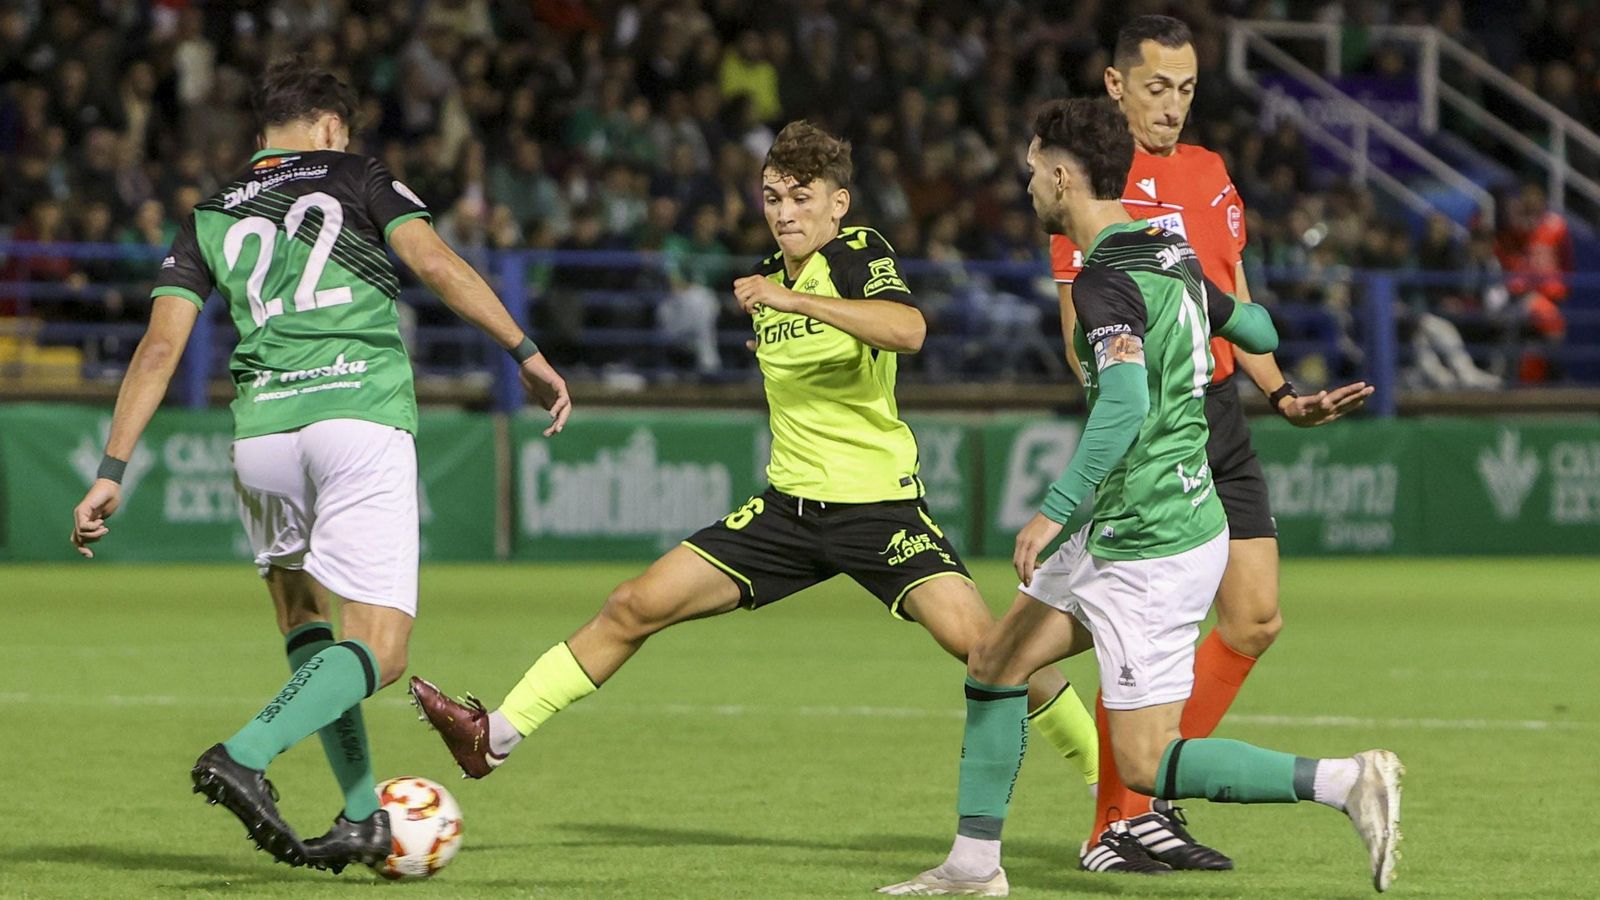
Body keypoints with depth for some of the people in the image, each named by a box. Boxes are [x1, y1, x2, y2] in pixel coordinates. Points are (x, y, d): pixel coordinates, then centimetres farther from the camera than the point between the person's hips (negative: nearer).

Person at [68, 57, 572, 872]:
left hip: (262, 430, 4)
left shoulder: (210, 218, 19)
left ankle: (363, 814, 19)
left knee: (302, 618, 25)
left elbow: (158, 347, 10)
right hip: (363, 416, -4)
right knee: (377, 652, -4)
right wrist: (528, 354, -2)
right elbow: (436, 264, -3)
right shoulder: (356, 180, 13)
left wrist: (112, 473, 9)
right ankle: (245, 757, -27)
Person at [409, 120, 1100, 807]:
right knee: (637, 605, -1)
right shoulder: (766, 278, 12)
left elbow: (908, 330, -33)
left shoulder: (860, 255, -9)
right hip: (789, 506, 6)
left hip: (880, 505, -6)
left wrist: (794, 301, -33)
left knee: (975, 639, -22)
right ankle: (498, 734, 5)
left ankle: (1106, 773, -6)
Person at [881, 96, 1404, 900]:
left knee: (1145, 765, -9)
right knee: (994, 661, 16)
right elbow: (1258, 332, 24)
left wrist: (1053, 512, -34)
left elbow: (1125, 403, -33)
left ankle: (1346, 782, -13)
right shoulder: (1170, 254, 9)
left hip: (1149, 551, -10)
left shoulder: (1105, 279, -19)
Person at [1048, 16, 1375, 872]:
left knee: (1255, 617, 3)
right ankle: (1114, 825, 3)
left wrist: (1282, 395, 16)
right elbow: (1081, 337, -11)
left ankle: (1155, 795, 15)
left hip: (1220, 414, 8)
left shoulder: (1209, 173, 16)